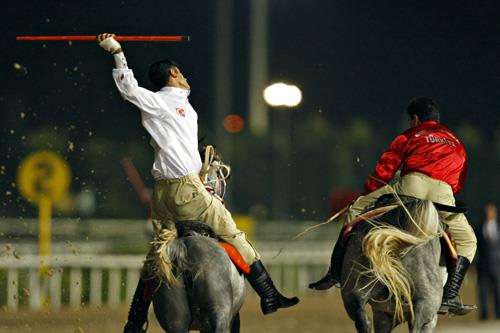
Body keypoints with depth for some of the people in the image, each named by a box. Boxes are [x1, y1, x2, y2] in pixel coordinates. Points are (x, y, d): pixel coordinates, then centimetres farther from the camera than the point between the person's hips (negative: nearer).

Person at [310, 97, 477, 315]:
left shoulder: (410, 136, 26)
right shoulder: (457, 144, 36)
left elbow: (384, 170, 18)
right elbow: (459, 183, 30)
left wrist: (367, 196, 25)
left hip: (411, 185, -2)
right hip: (443, 195, 2)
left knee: (354, 213, 12)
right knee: (467, 241, 22)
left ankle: (336, 271, 2)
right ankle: (449, 297, 7)